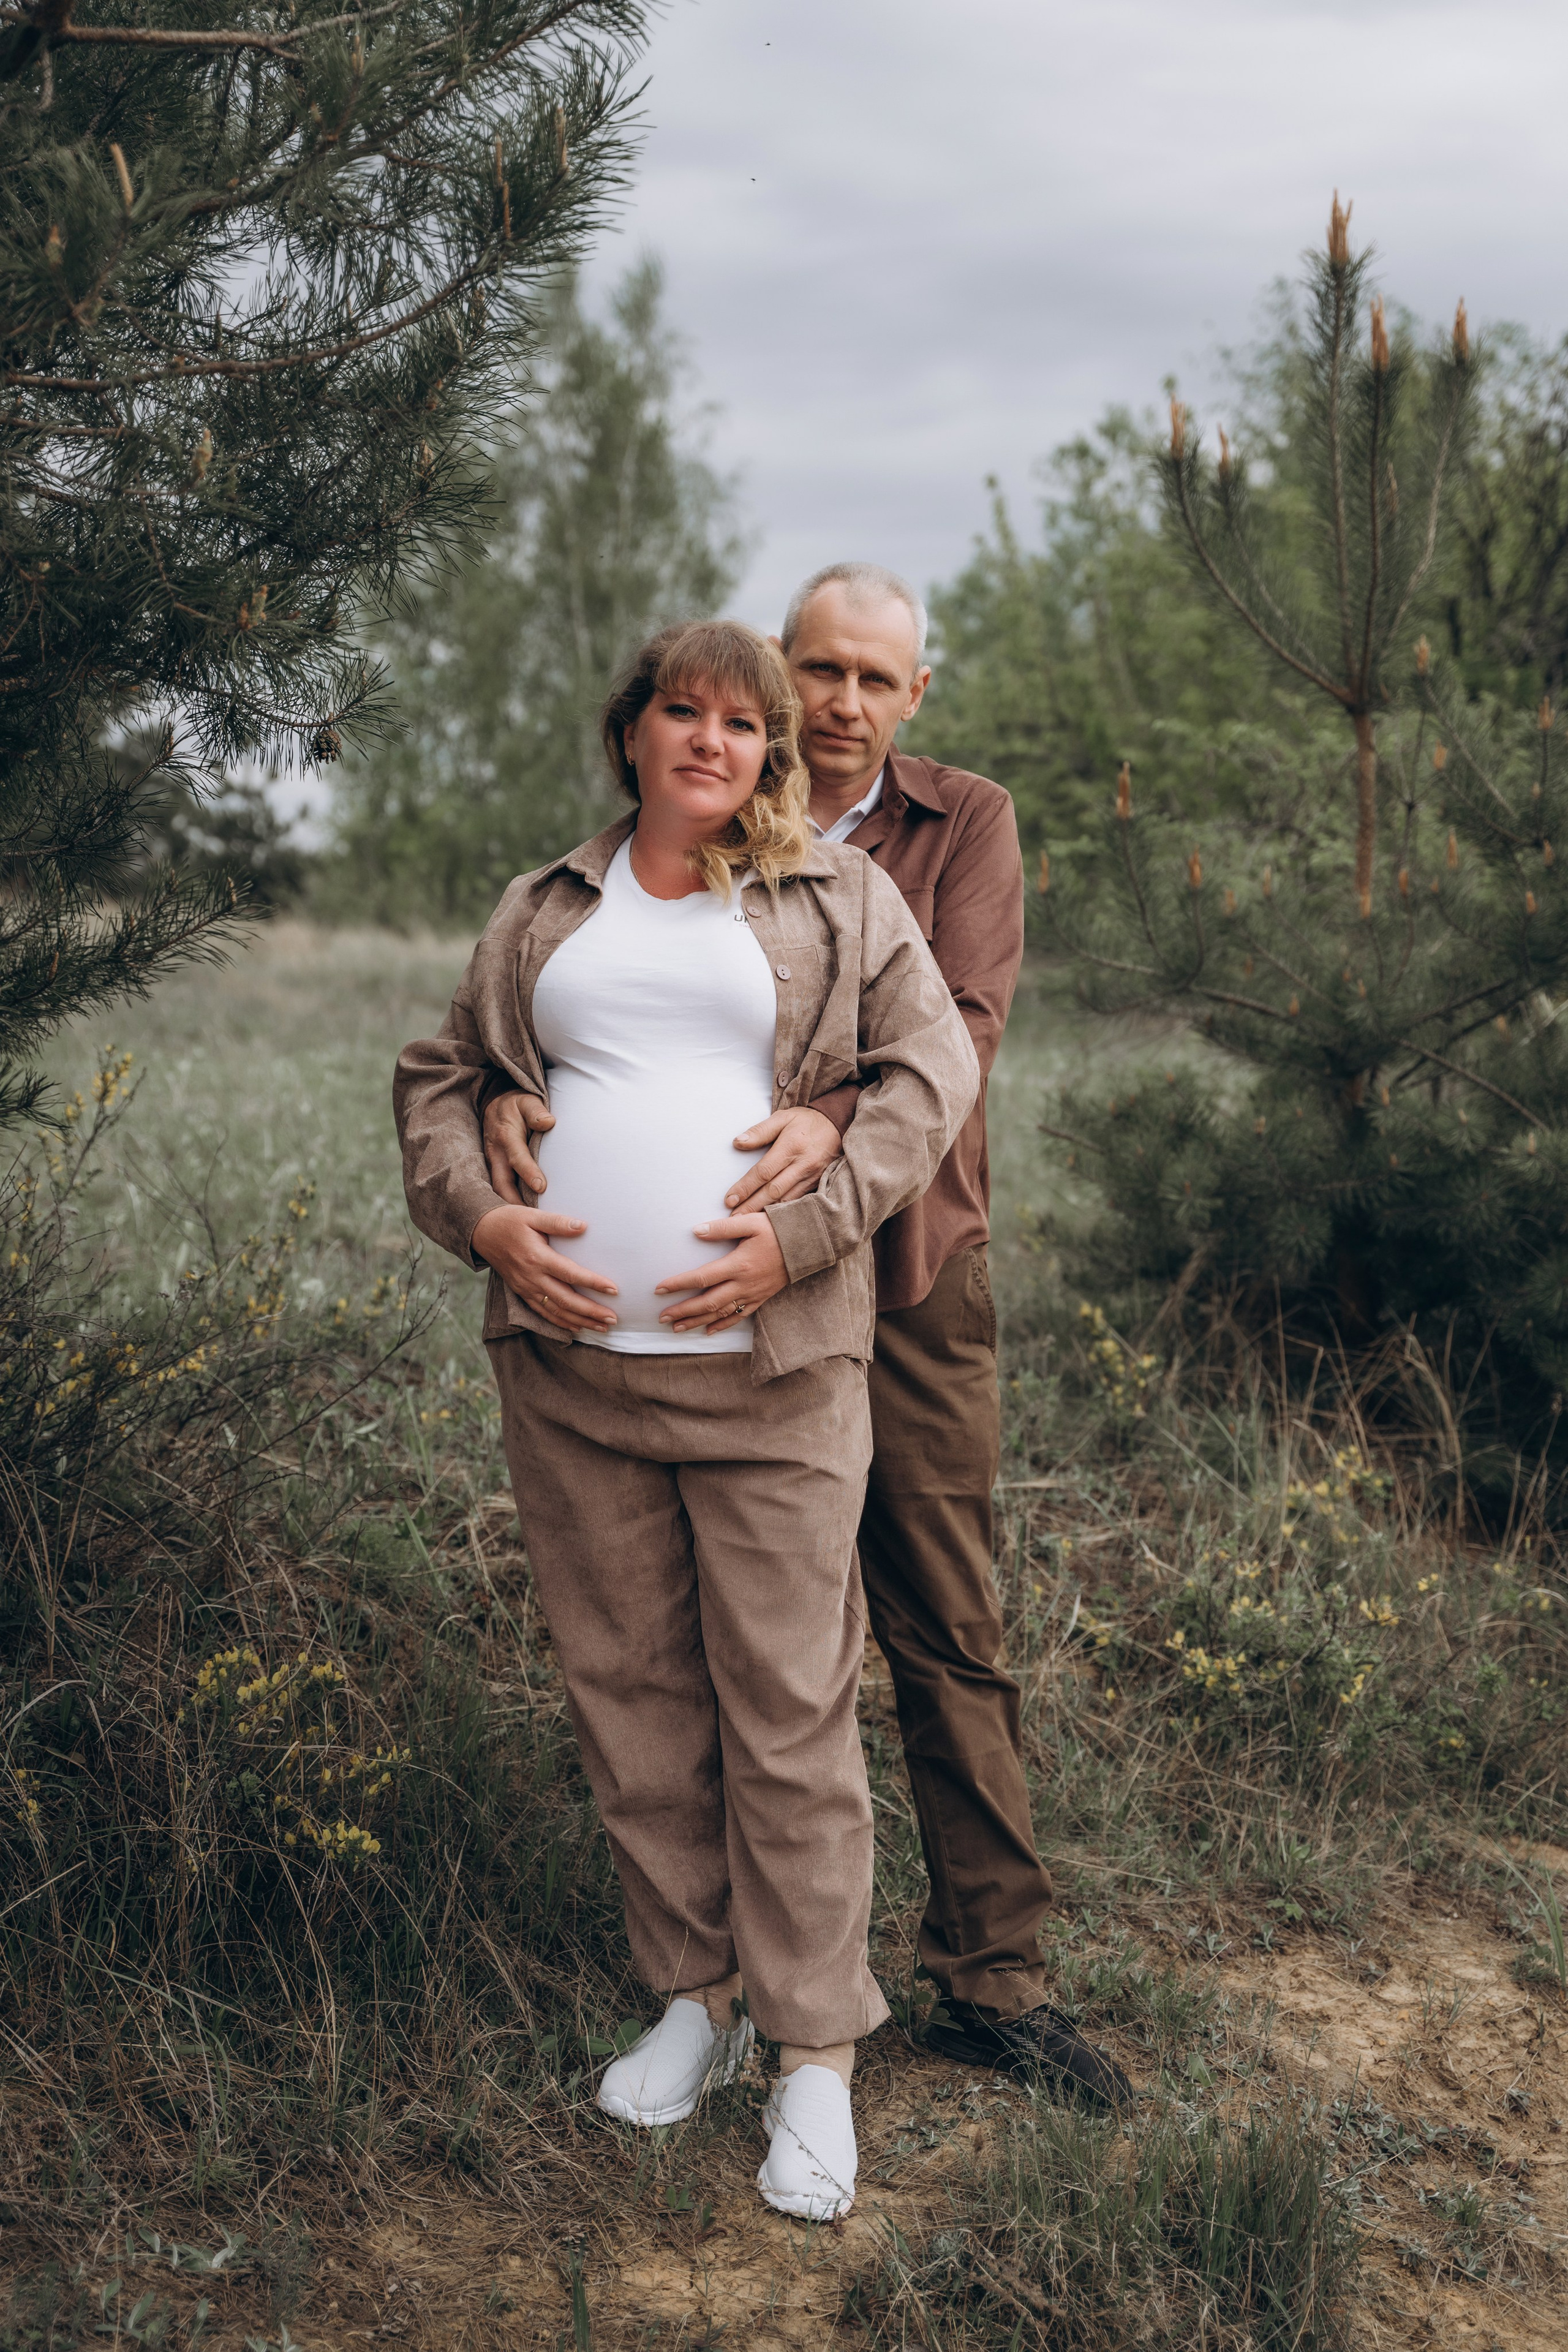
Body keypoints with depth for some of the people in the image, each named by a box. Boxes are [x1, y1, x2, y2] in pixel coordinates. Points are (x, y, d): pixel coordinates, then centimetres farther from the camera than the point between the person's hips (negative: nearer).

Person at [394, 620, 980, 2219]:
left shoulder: (837, 898, 7)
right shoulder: (546, 912, 15)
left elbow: (931, 1066, 0)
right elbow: (437, 1077, 18)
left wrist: (800, 1236, -12)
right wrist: (480, 1220, -2)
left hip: (770, 1367, -3)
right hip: (568, 1363, 3)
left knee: (789, 1707, -2)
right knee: (628, 1692, 10)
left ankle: (816, 2054, 9)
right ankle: (695, 1994, 26)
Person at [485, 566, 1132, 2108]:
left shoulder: (965, 828, 3)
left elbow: (961, 1028, -12)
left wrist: (836, 1120, -33)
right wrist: (509, 1091, -26)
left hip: (910, 1283, 0)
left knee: (948, 1637, 4)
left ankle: (988, 1974, 15)